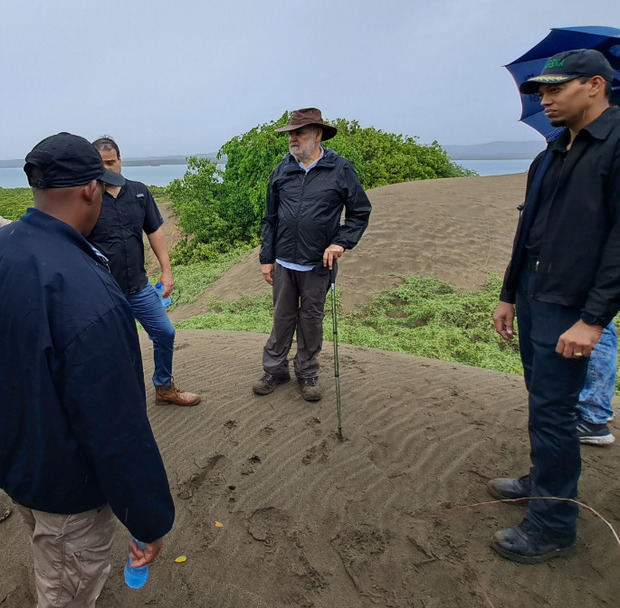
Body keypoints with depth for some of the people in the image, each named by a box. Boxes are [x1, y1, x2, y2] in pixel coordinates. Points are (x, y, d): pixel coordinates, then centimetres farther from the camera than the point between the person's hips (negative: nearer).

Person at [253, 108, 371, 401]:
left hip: (318, 264, -2)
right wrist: (267, 258, 5)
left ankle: (307, 374, 27)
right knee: (283, 318, 11)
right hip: (284, 262, 2)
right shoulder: (282, 170, 4)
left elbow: (360, 212, 1)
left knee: (311, 319, 11)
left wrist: (341, 242, -13)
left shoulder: (340, 169, -4)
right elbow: (270, 219, 8)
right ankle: (275, 369, 27)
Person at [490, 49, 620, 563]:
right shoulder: (554, 154, 16)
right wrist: (509, 295, 19)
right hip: (532, 299, 8)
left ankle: (553, 526, 13)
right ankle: (543, 482, 36)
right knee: (543, 401, 18)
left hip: (569, 309, -8)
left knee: (551, 411, -2)